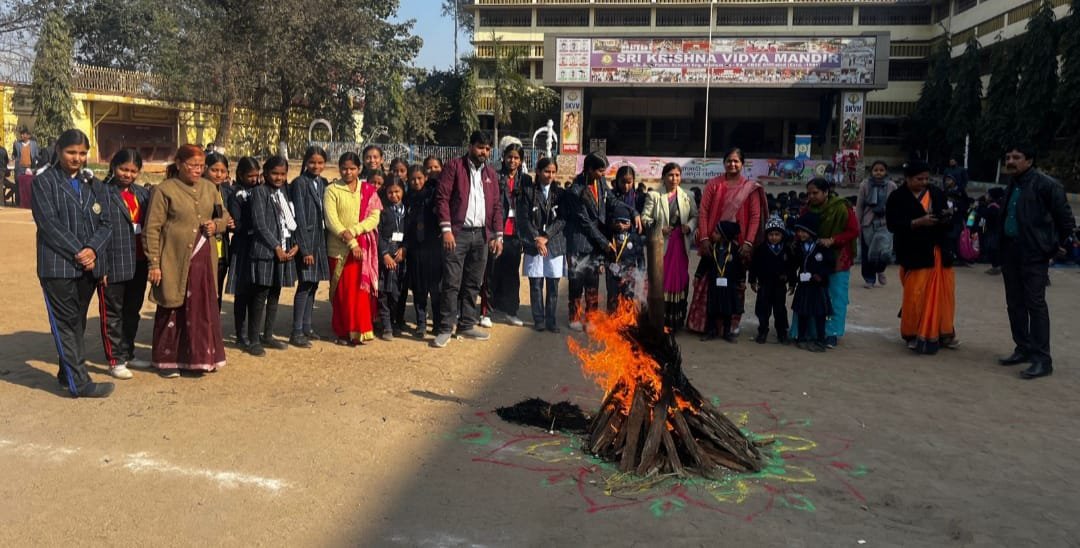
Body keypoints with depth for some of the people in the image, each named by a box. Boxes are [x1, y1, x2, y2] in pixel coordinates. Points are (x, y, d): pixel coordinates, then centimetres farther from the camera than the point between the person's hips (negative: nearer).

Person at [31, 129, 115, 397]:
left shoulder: (94, 185, 13)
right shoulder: (44, 182, -1)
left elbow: (106, 223, 5)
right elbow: (49, 223, -10)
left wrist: (92, 250, -11)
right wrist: (77, 252, -16)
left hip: (89, 265, 5)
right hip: (58, 265, -5)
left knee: (78, 322, 13)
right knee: (65, 323, -2)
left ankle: (68, 374, 24)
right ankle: (79, 383, -2)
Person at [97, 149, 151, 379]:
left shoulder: (143, 194, 9)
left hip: (138, 264, 6)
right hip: (114, 265, -6)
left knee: (132, 311, 16)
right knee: (113, 314, 6)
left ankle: (128, 354, 29)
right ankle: (115, 361, 13)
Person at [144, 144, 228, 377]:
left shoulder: (209, 188, 10)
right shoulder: (164, 190, -5)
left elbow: (224, 216, 20)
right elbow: (152, 229, -7)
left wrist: (216, 225, -3)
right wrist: (154, 264, -12)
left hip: (203, 260, 5)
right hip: (174, 261, -5)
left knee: (204, 309, 9)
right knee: (173, 309, 4)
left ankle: (202, 356, 22)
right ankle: (167, 360, 17)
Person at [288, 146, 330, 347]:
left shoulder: (323, 183, 11)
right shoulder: (300, 183, -9)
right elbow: (299, 217, -12)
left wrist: (322, 243, 6)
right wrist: (305, 249, -16)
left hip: (320, 240, 6)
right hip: (306, 240, -6)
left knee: (313, 284, 11)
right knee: (305, 285, -7)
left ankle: (306, 326, 21)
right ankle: (296, 332, -1)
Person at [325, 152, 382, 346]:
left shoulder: (369, 190, 8)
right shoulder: (332, 190, 2)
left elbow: (374, 218, -1)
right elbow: (331, 220, -7)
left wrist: (353, 231, -15)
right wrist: (351, 243, -15)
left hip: (364, 247, 1)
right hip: (339, 248, -1)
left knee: (363, 289, 2)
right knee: (342, 291, 3)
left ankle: (362, 330, 11)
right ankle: (344, 331, 12)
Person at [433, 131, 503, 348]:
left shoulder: (491, 174, 16)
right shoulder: (454, 166, 0)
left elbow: (497, 206, 15)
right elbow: (442, 197, -6)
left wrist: (498, 235, 6)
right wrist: (446, 229, -14)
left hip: (482, 235, 5)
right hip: (458, 233, -5)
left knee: (473, 284, 9)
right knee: (452, 283, -4)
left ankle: (466, 325, 18)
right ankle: (446, 328, 2)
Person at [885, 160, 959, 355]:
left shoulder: (937, 194, 7)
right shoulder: (898, 197, -5)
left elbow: (949, 223, 10)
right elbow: (893, 224, -14)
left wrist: (948, 217, -13)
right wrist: (918, 222, -23)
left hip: (939, 252, 4)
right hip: (914, 254, -4)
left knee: (943, 293, 7)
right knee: (916, 295, -2)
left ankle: (942, 332, 23)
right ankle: (914, 334, 15)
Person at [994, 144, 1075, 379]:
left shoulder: (1046, 184, -11)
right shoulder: (1011, 186, 15)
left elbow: (1065, 217, -8)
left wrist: (1060, 246, -4)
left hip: (1034, 253, -8)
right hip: (1010, 252, 8)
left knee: (1035, 304, -7)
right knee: (1015, 304, 12)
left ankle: (1042, 359, -4)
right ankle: (1023, 349, 23)